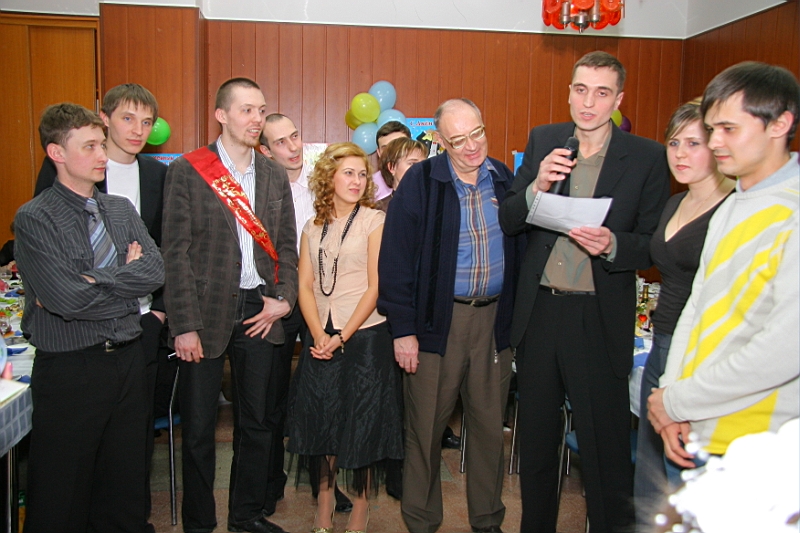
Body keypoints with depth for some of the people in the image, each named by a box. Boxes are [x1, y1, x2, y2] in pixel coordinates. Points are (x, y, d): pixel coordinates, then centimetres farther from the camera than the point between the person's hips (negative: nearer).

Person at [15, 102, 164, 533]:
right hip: (70, 366, -5)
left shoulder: (121, 210, 9)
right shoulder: (34, 219, -9)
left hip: (128, 358, 5)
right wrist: (127, 283, -6)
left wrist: (94, 281, -16)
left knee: (126, 479, 16)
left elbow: (155, 271, -5)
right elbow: (67, 299, -20)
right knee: (63, 488, 8)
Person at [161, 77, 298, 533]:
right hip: (206, 313, -4)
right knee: (198, 429, 7)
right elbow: (176, 252, -7)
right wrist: (184, 325, -12)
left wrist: (285, 299, -3)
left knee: (258, 423, 12)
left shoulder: (275, 175, 10)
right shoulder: (187, 170, -3)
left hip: (258, 312, 4)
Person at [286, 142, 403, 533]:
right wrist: (318, 335, -11)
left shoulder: (373, 221, -1)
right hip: (320, 339, 4)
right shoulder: (312, 228, 11)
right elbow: (305, 286, 4)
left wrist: (343, 336, -13)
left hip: (365, 336, -4)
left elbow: (375, 286, -7)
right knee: (320, 421, 8)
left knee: (363, 423, 2)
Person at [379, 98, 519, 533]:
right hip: (438, 319, -3)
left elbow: (519, 247, 10)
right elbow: (395, 258, -9)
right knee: (425, 426, 6)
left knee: (490, 424, 13)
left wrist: (514, 317, 4)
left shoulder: (504, 180, 7)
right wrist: (402, 329, -11)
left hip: (494, 318, 4)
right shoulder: (421, 182, -6)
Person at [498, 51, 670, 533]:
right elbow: (508, 222, 2)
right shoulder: (543, 141, 5)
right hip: (539, 311, 4)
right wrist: (536, 186, -17)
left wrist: (611, 245, -23)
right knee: (536, 437, 19)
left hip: (599, 319, -3)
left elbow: (652, 244, -3)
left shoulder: (647, 157, -4)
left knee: (606, 444, 7)